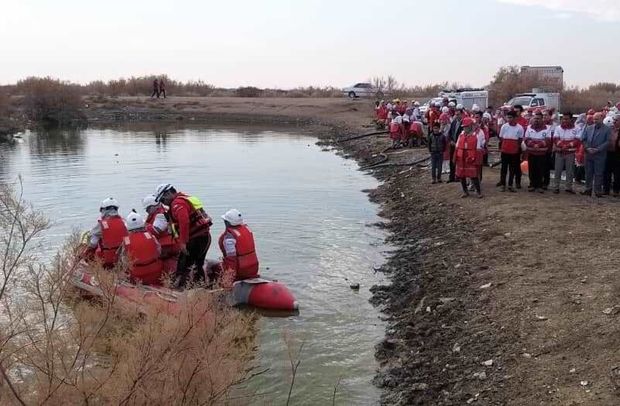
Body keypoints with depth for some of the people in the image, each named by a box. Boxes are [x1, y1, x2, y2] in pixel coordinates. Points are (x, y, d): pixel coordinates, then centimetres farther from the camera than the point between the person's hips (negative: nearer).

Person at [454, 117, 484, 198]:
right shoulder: (461, 135, 7)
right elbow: (457, 148, 11)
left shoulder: (476, 136, -5)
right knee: (462, 176, 10)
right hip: (461, 160, 5)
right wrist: (455, 158, 7)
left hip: (471, 160, -5)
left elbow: (479, 150, -5)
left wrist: (477, 160, -9)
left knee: (474, 176, -3)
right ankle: (465, 192, 23)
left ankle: (478, 191, 10)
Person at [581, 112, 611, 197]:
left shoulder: (607, 129, -1)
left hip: (600, 155, -4)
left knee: (598, 174, 0)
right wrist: (587, 148, -7)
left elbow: (607, 142, -8)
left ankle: (598, 191, 6)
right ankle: (588, 189, 16)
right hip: (589, 154, 4)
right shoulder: (588, 128, 11)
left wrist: (597, 149, -16)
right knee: (588, 173, 8)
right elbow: (583, 139, 9)